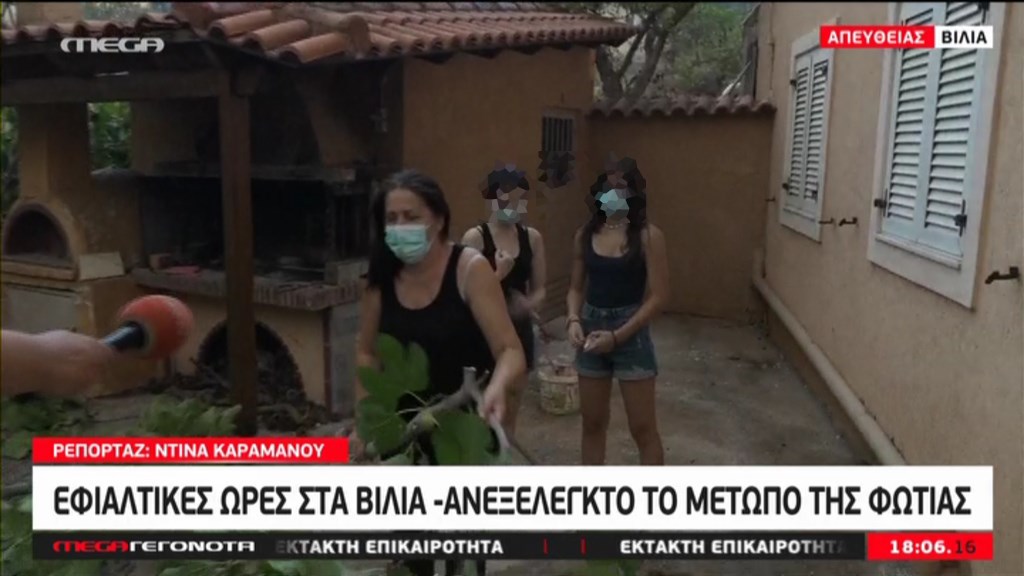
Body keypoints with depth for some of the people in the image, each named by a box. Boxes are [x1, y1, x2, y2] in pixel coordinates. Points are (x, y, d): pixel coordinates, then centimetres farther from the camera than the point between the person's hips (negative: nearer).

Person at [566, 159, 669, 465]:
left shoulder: (647, 235, -9)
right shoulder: (586, 234, 3)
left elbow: (658, 296, -12)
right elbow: (576, 287, 10)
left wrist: (617, 336, -17)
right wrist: (573, 319, -10)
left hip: (631, 333, -4)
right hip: (591, 329, 5)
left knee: (642, 427, 4)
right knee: (592, 422, 15)